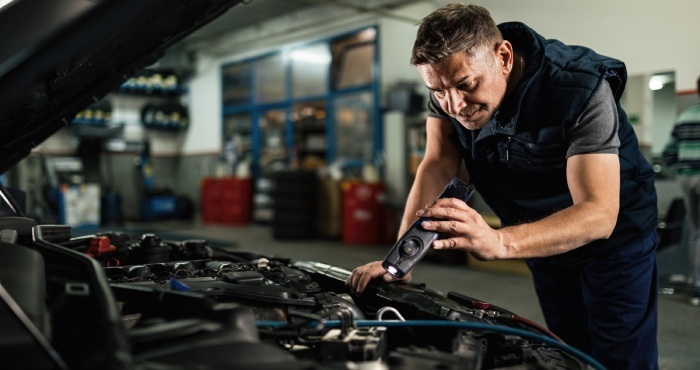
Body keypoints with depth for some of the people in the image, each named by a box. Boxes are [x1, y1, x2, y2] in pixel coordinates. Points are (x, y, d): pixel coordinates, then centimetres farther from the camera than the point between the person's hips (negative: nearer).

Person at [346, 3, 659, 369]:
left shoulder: (581, 90, -33)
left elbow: (599, 214, -39)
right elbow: (437, 167, -20)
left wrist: (499, 242, -56)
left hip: (613, 233, -4)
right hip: (545, 238, 5)